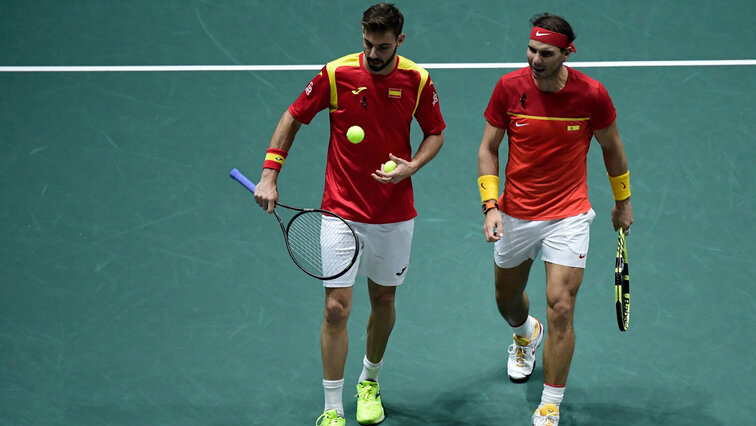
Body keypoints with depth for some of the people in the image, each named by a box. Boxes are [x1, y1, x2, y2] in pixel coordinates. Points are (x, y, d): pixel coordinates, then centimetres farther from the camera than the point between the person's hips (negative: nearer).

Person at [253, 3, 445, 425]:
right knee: (336, 308, -7)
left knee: (384, 300, 15)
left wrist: (412, 166, -12)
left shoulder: (417, 81, -6)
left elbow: (435, 132, 8)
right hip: (342, 213, -2)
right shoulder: (336, 74, -11)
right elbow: (292, 118, 1)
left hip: (395, 215, 2)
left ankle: (369, 383, 40)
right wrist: (270, 175, -6)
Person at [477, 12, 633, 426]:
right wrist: (490, 206, -11)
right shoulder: (509, 87, -11)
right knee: (507, 300, 21)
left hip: (568, 217, -3)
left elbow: (611, 147, 5)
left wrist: (623, 202, 14)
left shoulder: (591, 94, -14)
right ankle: (526, 334, 60)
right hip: (514, 216, 3)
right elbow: (488, 149, -1)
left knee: (560, 310, -13)